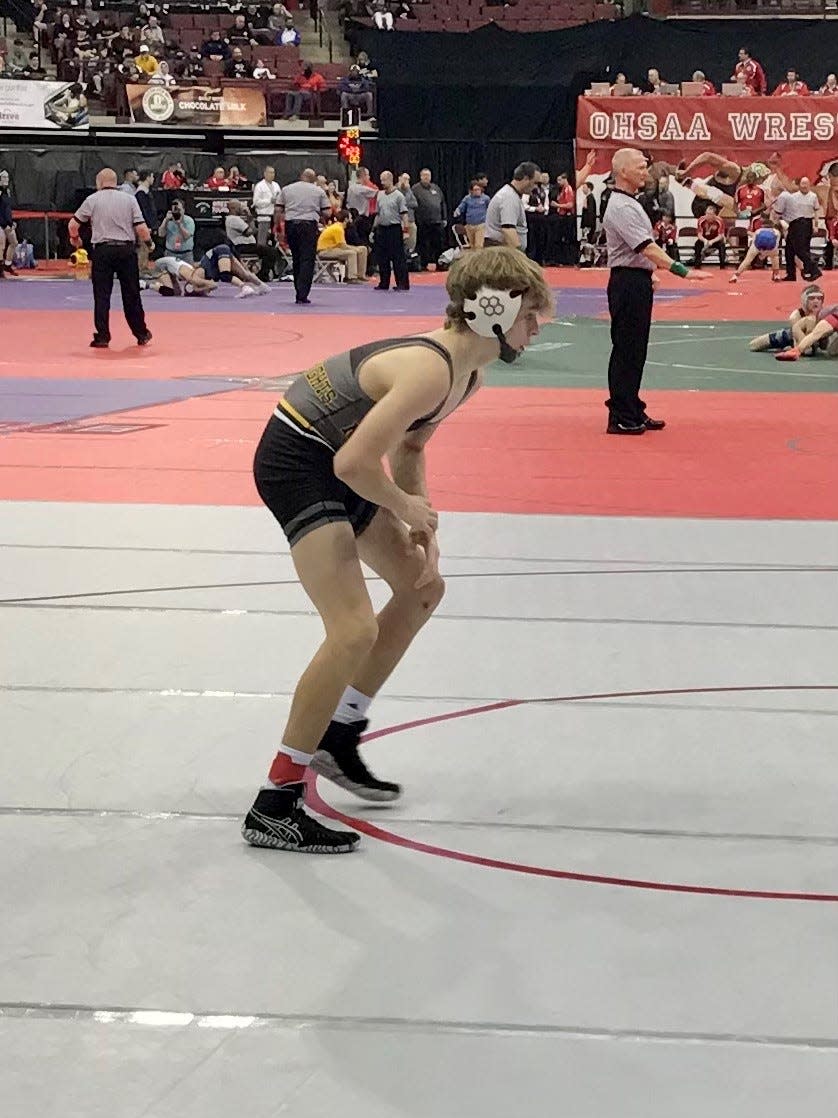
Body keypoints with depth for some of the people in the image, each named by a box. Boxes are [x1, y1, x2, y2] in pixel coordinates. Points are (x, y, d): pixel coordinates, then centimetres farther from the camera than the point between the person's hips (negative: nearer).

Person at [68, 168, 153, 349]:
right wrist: (148, 242, 16)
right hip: (126, 249, 2)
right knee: (131, 294, 12)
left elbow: (73, 225, 3)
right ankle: (141, 334, 21)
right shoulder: (129, 199, 3)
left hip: (102, 250, -1)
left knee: (101, 295, 3)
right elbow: (141, 227, -3)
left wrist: (75, 238, 24)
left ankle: (102, 337, 0)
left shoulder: (92, 200, 1)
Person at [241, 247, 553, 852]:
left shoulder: (467, 375, 4)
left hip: (336, 466, 11)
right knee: (355, 630, -19)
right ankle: (274, 806, -12)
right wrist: (408, 509, -14)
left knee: (422, 589, 20)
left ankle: (339, 736, 30)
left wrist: (421, 525, 5)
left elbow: (410, 446, 18)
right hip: (297, 462, -11)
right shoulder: (430, 371, -27)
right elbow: (355, 463, -32)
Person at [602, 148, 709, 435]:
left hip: (637, 282, 10)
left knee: (635, 351, 14)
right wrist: (682, 271, -31)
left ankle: (632, 412, 21)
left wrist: (648, 276, 22)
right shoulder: (621, 208, -18)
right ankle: (621, 418, -2)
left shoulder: (630, 204, 15)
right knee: (626, 351, -6)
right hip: (627, 283, -10)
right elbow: (647, 249, -27)